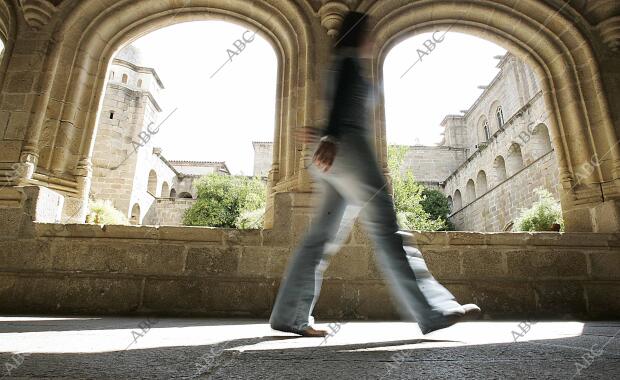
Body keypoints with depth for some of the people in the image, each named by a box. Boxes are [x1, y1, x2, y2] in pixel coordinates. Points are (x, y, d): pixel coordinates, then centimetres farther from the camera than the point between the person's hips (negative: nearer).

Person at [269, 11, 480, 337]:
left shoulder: (341, 64, 32)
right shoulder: (349, 59, 4)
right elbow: (340, 99, -15)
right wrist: (330, 137, -28)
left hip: (338, 153, 9)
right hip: (349, 147, -9)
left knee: (322, 236, 2)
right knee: (386, 229, -14)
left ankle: (289, 316, 3)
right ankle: (433, 312, -12)